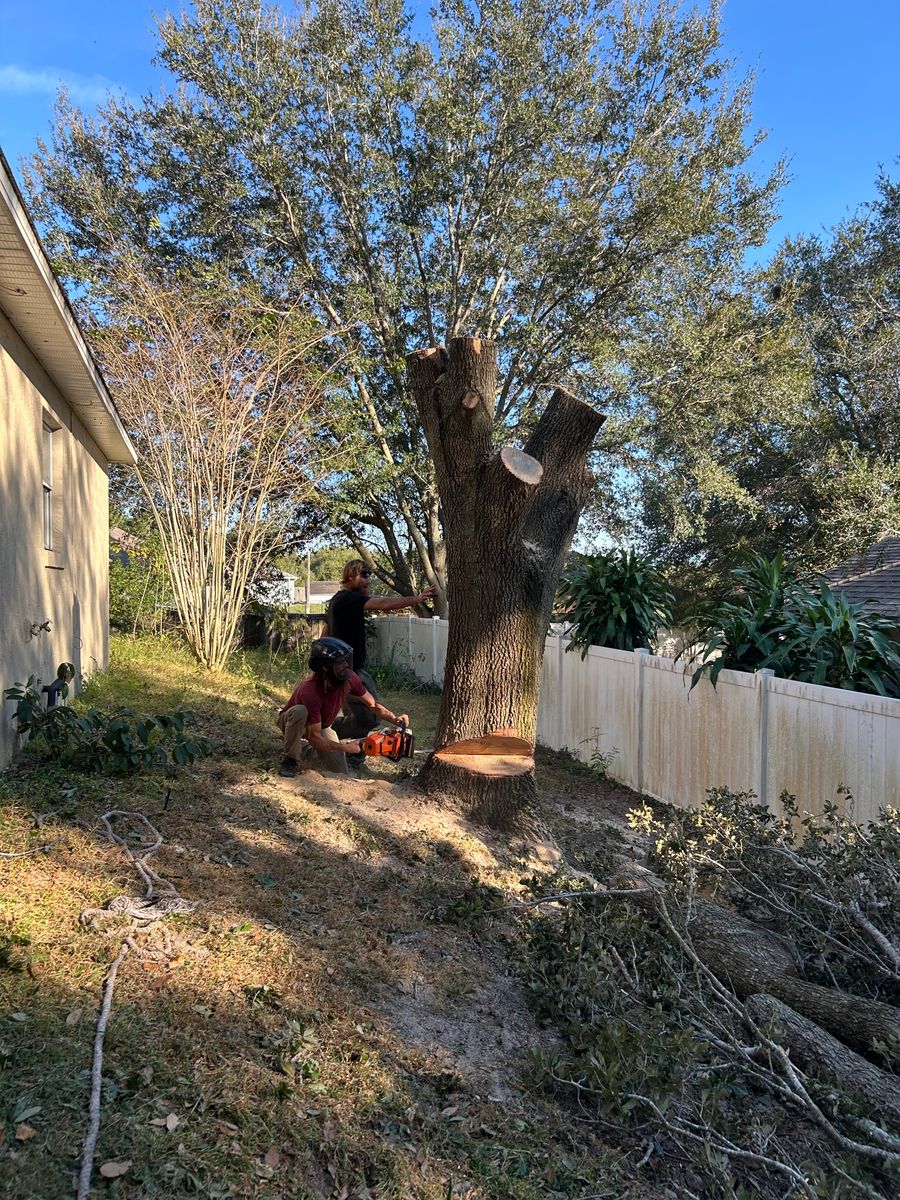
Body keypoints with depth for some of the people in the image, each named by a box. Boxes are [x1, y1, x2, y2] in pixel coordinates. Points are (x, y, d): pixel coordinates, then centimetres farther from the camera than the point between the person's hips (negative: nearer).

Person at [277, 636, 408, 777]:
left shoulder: (349, 678, -24)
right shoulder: (310, 692, -41)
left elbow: (373, 704, -10)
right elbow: (314, 737, -37)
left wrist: (394, 720, -25)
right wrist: (345, 747, -41)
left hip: (322, 727, 5)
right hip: (291, 722, -5)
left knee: (342, 774, -8)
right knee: (300, 711, -40)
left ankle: (315, 750, 21)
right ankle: (290, 760, -20)